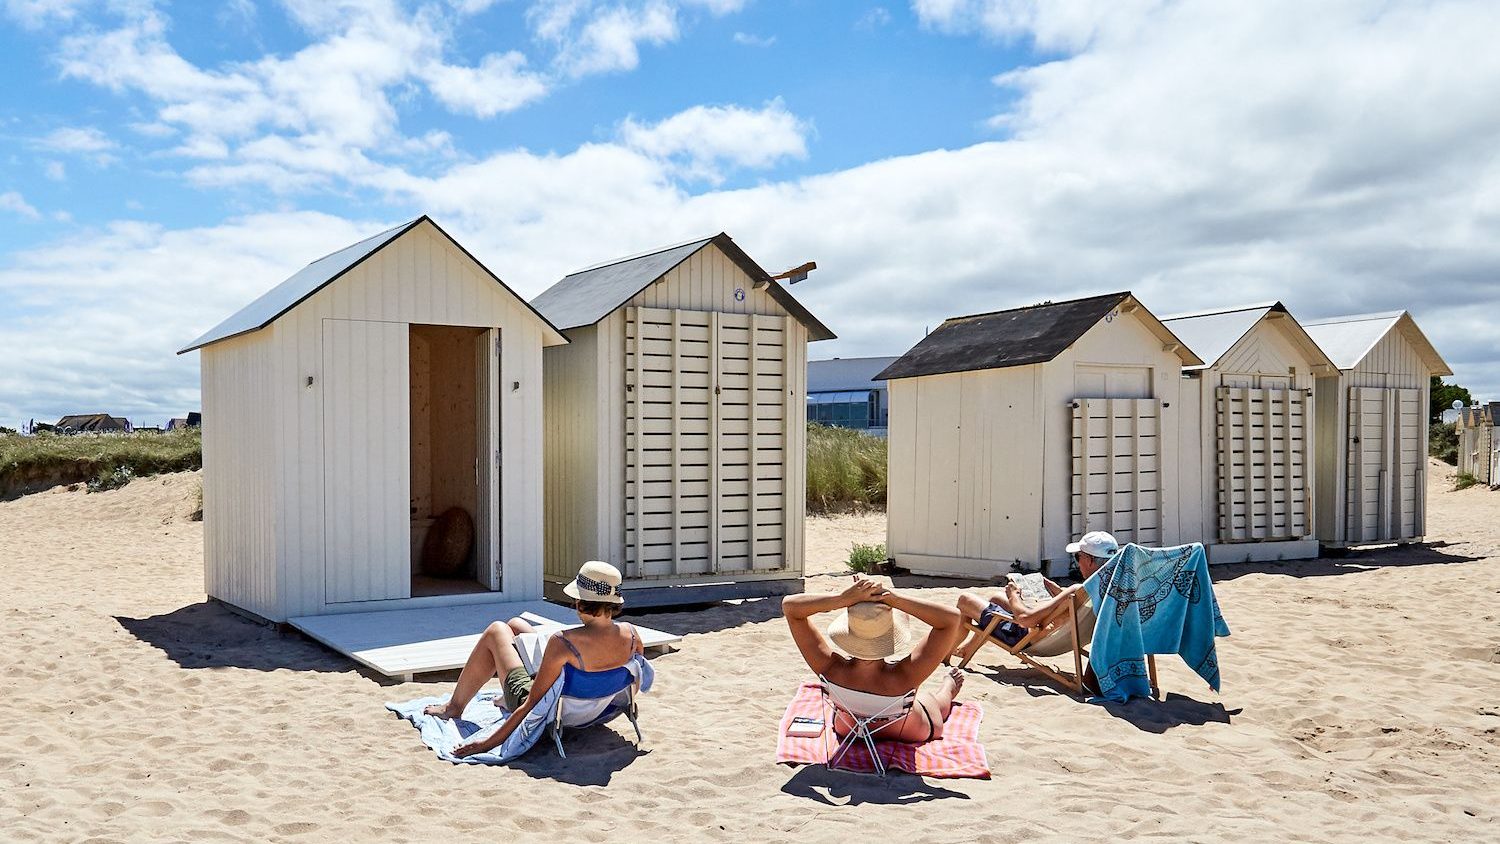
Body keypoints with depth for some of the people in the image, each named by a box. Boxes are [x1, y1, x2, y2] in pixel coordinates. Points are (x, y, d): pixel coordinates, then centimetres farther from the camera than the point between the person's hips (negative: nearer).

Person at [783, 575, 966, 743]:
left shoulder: (832, 671, -41)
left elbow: (789, 605, -36)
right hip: (911, 735, -1)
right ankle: (948, 689, 66)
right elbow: (952, 618, -45)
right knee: (929, 699, 33)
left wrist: (843, 599, -48)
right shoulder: (903, 678, -45)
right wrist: (897, 600, -49)